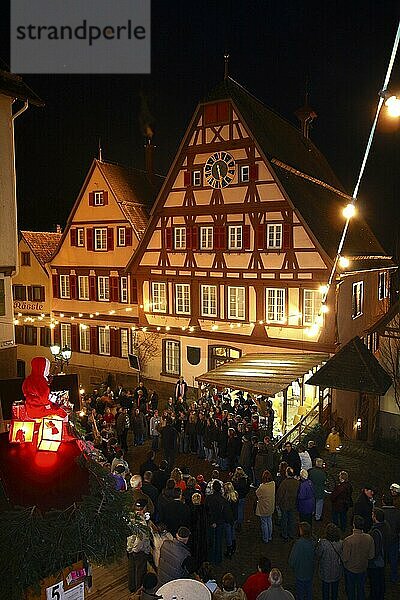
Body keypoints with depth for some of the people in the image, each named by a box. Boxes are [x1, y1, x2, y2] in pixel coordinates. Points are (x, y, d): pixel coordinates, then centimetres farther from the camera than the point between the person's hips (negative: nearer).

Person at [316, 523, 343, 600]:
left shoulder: (322, 543, -30)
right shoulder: (341, 543, -22)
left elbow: (318, 555, -16)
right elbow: (343, 557, -8)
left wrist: (318, 544, -2)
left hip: (325, 571, -2)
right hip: (337, 571, 2)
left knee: (325, 588, 22)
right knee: (335, 588, 26)